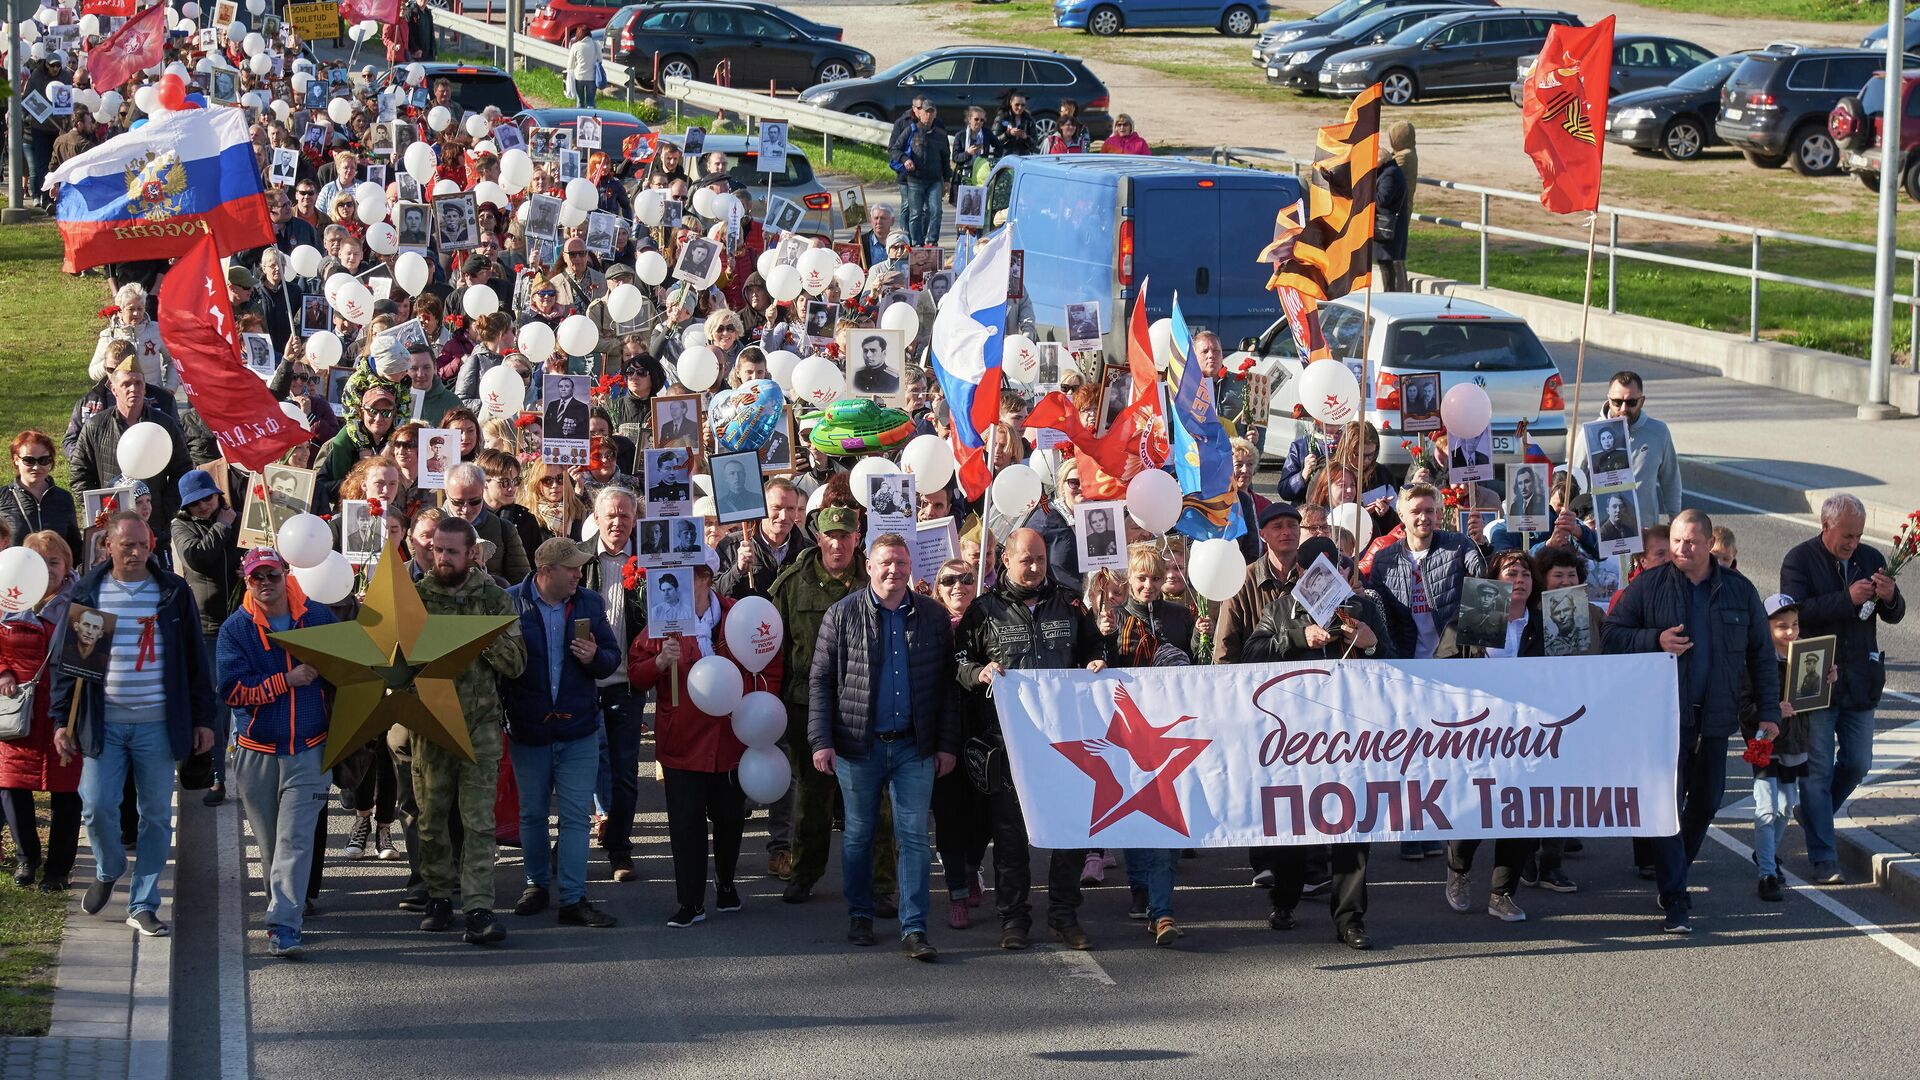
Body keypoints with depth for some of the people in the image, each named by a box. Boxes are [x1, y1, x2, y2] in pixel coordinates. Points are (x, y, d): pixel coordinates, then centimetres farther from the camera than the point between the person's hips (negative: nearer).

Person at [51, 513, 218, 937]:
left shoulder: (173, 592, 3)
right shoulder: (87, 593, 3)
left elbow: (195, 658, 7)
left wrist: (202, 718, 5)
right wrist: (63, 719, 1)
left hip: (157, 724, 0)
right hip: (103, 723, 0)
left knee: (156, 815, 3)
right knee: (97, 807, -8)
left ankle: (143, 905, 13)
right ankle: (108, 871, 23)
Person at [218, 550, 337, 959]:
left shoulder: (319, 618, 2)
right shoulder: (235, 629, -2)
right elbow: (231, 690, -12)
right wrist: (287, 680, -18)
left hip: (308, 751, -1)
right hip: (256, 752, 1)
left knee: (296, 838, -11)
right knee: (269, 840, 11)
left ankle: (284, 926, -15)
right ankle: (285, 905, 32)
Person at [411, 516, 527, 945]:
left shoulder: (494, 599, 4)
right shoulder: (415, 598, 5)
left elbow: (516, 662, -1)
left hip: (480, 725, -1)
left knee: (479, 822, -6)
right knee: (432, 819, 9)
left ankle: (479, 909, -9)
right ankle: (440, 897, 23)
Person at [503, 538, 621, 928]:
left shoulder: (590, 603, 2)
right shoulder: (509, 602, -7)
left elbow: (612, 657, 8)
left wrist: (595, 658, -15)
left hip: (578, 728, 1)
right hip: (527, 729, -1)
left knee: (576, 815, -2)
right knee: (532, 812, 13)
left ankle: (574, 899, -1)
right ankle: (537, 885, 29)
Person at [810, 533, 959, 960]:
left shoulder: (933, 616, 5)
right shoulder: (843, 614, 0)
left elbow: (946, 684, 8)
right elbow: (820, 680, 0)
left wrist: (947, 744, 3)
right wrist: (821, 740, -7)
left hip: (914, 748, 1)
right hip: (858, 747, -1)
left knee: (914, 836, -1)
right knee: (858, 834, 10)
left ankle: (914, 929, 1)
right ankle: (859, 916, 24)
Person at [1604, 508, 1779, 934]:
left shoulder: (1739, 591, 7)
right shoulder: (1647, 587, 0)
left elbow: (1761, 654, 11)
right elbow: (1612, 634, 0)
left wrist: (1768, 710, 6)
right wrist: (1654, 640, -17)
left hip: (1714, 715, 3)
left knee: (1706, 799, 10)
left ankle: (1674, 877, 29)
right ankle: (1674, 899, -9)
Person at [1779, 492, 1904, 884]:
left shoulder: (1870, 558, 8)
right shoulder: (1800, 560, -7)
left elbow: (1895, 616, 9)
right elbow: (1797, 612, -20)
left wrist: (1890, 597, -14)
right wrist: (1848, 599, -26)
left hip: (1860, 683, 5)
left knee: (1858, 765, 10)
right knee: (1818, 770, -2)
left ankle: (1813, 814, 37)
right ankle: (1823, 859, 1)